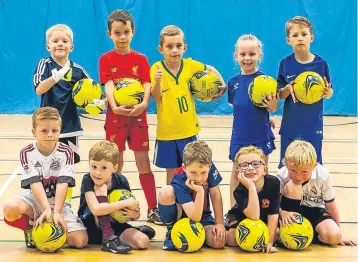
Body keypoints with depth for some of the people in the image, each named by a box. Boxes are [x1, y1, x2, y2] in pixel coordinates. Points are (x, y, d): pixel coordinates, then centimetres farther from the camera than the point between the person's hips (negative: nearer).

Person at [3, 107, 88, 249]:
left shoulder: (66, 152, -8)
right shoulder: (27, 153, -9)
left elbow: (62, 183, -17)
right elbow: (35, 183, -19)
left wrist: (57, 212, -29)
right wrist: (46, 209, -32)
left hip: (58, 202, 1)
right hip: (34, 200, 0)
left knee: (80, 240, -20)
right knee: (10, 207, -35)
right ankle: (30, 230, -1)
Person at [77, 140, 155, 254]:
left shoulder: (121, 181, -8)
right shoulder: (87, 180, -18)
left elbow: (136, 215, 0)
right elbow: (96, 209, -35)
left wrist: (134, 214, -25)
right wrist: (125, 203, -31)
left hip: (113, 224, 3)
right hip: (90, 227, -3)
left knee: (143, 241, -23)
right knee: (101, 189, -27)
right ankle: (109, 239, -28)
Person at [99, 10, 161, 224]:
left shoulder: (141, 59, 5)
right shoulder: (106, 59, 0)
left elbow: (147, 85, -6)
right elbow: (108, 86, -13)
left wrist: (143, 104, -27)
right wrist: (115, 107, -31)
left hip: (138, 115, 1)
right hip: (116, 116, -1)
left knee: (143, 162, 3)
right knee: (116, 164, 7)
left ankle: (153, 208, 7)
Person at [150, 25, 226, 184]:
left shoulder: (190, 65, -2)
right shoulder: (157, 68, -9)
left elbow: (211, 69, 18)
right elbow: (156, 97, -18)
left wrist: (222, 85, 8)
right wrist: (157, 81, -35)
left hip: (189, 129, 2)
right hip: (167, 131, -2)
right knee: (172, 173, 9)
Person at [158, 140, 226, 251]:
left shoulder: (209, 169, -22)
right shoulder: (180, 184, -33)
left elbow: (215, 195, -8)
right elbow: (195, 218, -39)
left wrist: (220, 223, -12)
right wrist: (200, 191, -49)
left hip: (203, 217, 4)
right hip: (180, 217, -4)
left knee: (219, 242, -26)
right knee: (166, 192, -36)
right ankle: (171, 232, -10)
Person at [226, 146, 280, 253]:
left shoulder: (273, 182, -29)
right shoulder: (239, 191, -34)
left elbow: (273, 213, -25)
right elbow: (254, 216, -49)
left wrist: (269, 242, -28)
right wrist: (251, 187, -54)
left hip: (264, 218, 3)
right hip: (242, 217, -3)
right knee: (231, 239, -24)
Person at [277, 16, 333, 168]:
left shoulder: (321, 64, -5)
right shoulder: (285, 64, -3)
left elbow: (329, 94, 4)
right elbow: (280, 95, 2)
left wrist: (327, 91, -19)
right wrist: (288, 88, -19)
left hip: (313, 126, 0)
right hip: (290, 126, 1)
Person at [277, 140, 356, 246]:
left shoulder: (322, 176, -22)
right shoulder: (282, 175, -23)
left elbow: (331, 206, -11)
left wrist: (337, 236, -4)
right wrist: (282, 213, -38)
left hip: (315, 212, 0)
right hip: (293, 213, 0)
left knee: (334, 236, -30)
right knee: (292, 186, -31)